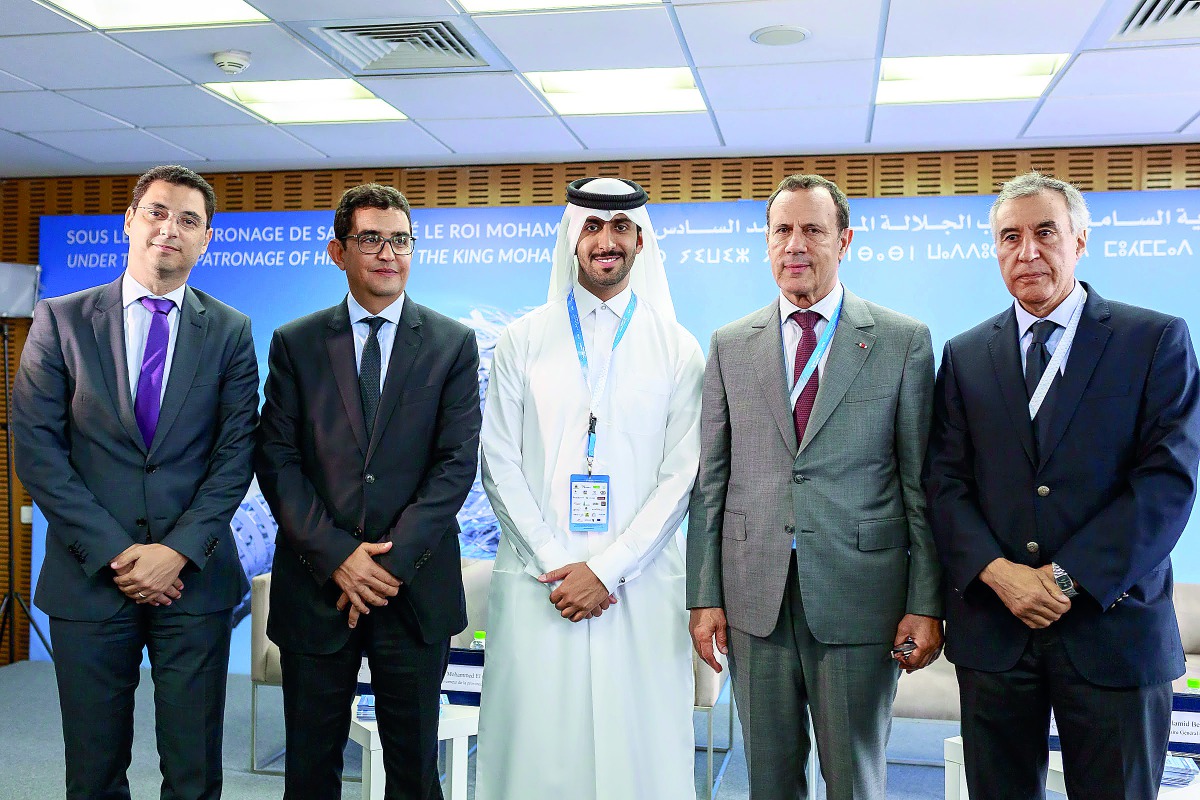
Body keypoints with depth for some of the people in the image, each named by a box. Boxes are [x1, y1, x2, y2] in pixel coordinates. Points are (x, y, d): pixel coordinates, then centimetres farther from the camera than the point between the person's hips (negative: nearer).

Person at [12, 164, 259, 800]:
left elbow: (236, 453, -1)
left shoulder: (230, 332, 4)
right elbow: (36, 448, -3)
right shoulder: (61, 321, 2)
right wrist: (111, 553, -11)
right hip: (88, 578, 0)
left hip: (194, 579, 0)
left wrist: (179, 550, -12)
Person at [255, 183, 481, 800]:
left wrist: (392, 560, -12)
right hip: (315, 587, 1)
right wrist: (336, 555, -11)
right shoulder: (295, 344, 5)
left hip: (416, 590, 0)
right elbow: (276, 459, -1)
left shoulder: (453, 344, 2)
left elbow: (457, 464, -4)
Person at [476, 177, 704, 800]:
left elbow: (680, 475, 0)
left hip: (639, 587, 0)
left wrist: (607, 569, -9)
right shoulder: (522, 341, 7)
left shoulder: (678, 349, 5)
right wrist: (553, 566, -7)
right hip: (536, 583, 1)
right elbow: (500, 466, 3)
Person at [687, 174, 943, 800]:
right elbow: (709, 480, 6)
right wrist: (704, 596, 2)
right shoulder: (730, 345, 7)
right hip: (755, 598, 2)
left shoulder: (904, 342, 1)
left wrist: (926, 603, -4)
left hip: (859, 597, -2)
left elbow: (923, 483, 0)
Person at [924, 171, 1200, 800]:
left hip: (1112, 627, -2)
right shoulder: (964, 357, 8)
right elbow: (945, 482, 3)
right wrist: (998, 572, -12)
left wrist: (1069, 578, -14)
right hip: (993, 629, 2)